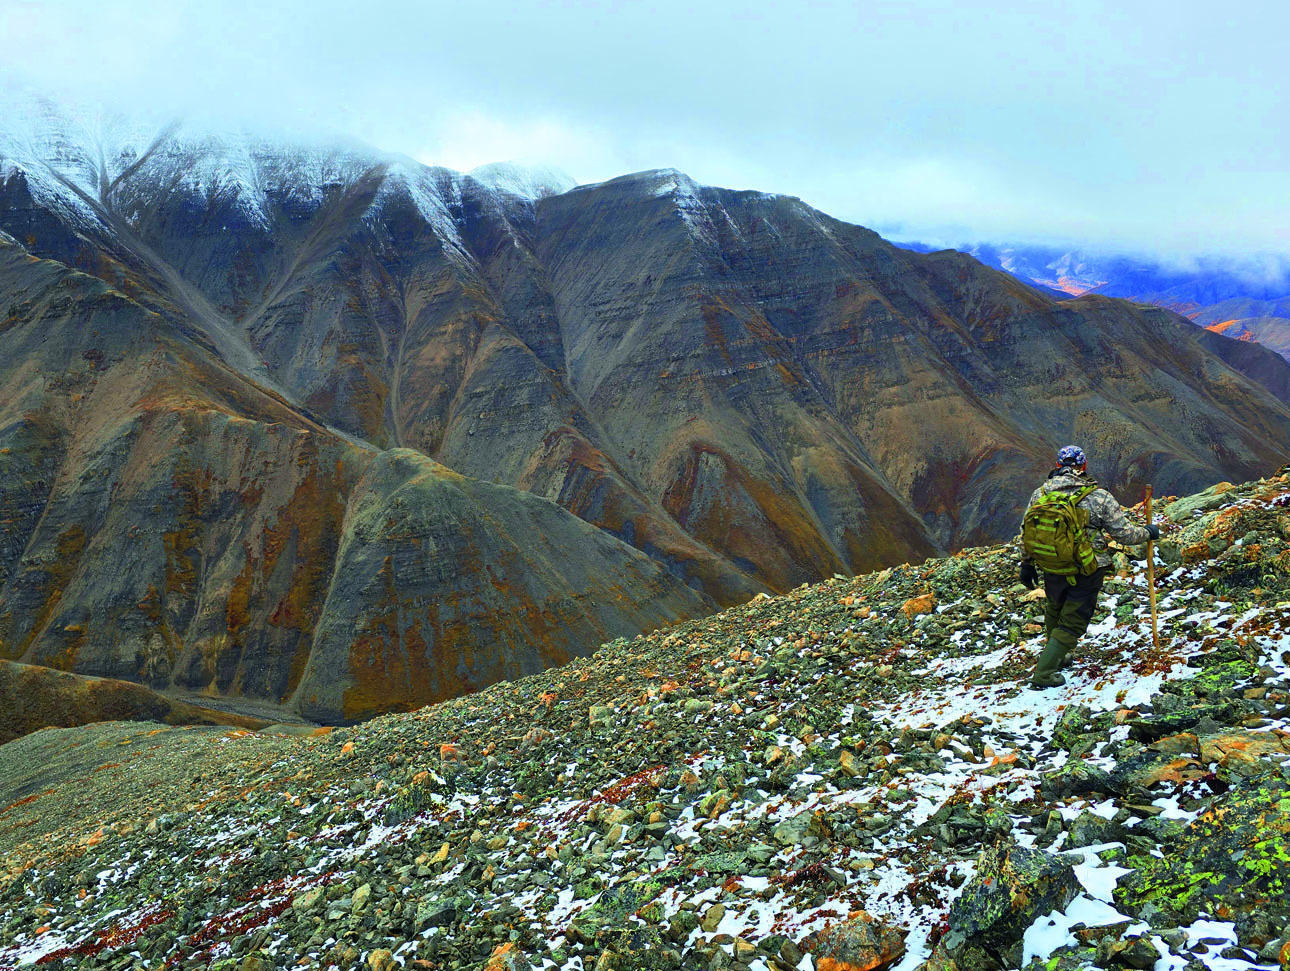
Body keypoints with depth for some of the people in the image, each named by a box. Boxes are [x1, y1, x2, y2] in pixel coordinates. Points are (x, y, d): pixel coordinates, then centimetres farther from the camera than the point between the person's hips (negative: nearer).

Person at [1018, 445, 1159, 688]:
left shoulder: (1040, 493, -1)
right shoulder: (1099, 497, -11)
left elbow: (1028, 532, 7)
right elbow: (1124, 533, -7)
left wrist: (1027, 564, 19)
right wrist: (1147, 532, 13)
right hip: (1087, 573, -4)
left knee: (1055, 610, 29)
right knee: (1071, 624, 7)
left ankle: (1055, 656, 48)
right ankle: (1043, 673, 0)